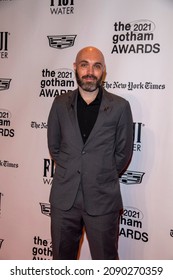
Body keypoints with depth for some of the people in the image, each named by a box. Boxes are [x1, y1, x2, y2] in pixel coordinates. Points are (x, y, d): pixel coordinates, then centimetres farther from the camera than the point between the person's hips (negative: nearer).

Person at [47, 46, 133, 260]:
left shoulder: (120, 107, -5)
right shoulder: (61, 104, 2)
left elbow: (123, 152, 2)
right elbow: (53, 146, 11)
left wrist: (102, 176, 3)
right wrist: (70, 171, 6)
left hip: (103, 199, -2)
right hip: (64, 197, 2)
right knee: (61, 258, 17)